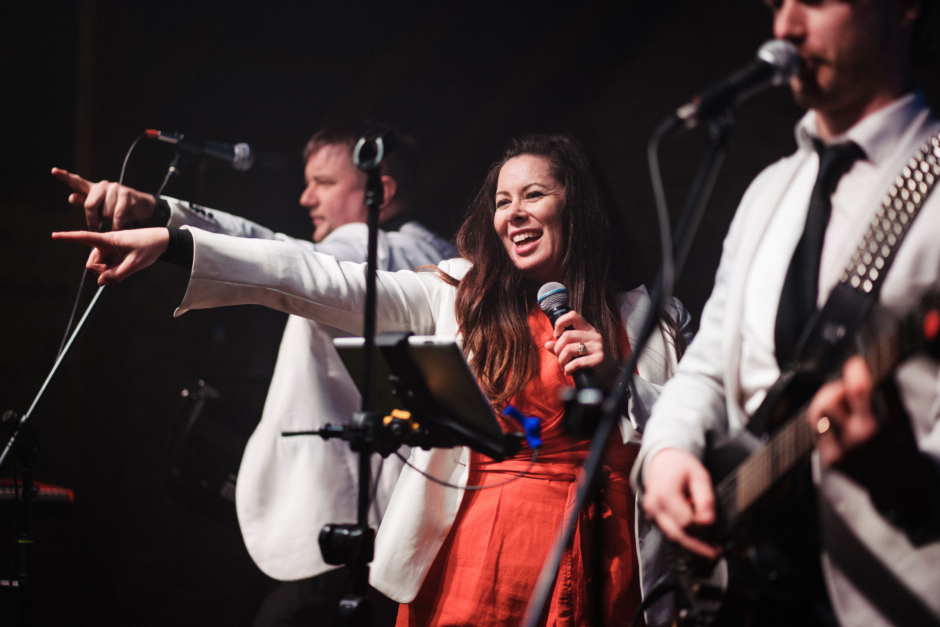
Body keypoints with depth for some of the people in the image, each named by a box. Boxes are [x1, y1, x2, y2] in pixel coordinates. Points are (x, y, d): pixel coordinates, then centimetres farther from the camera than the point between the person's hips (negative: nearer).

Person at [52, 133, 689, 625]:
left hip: (594, 559, 0)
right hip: (475, 545, 0)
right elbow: (326, 284, -3)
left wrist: (614, 378, -10)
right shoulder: (460, 295, 7)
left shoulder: (639, 317, 8)